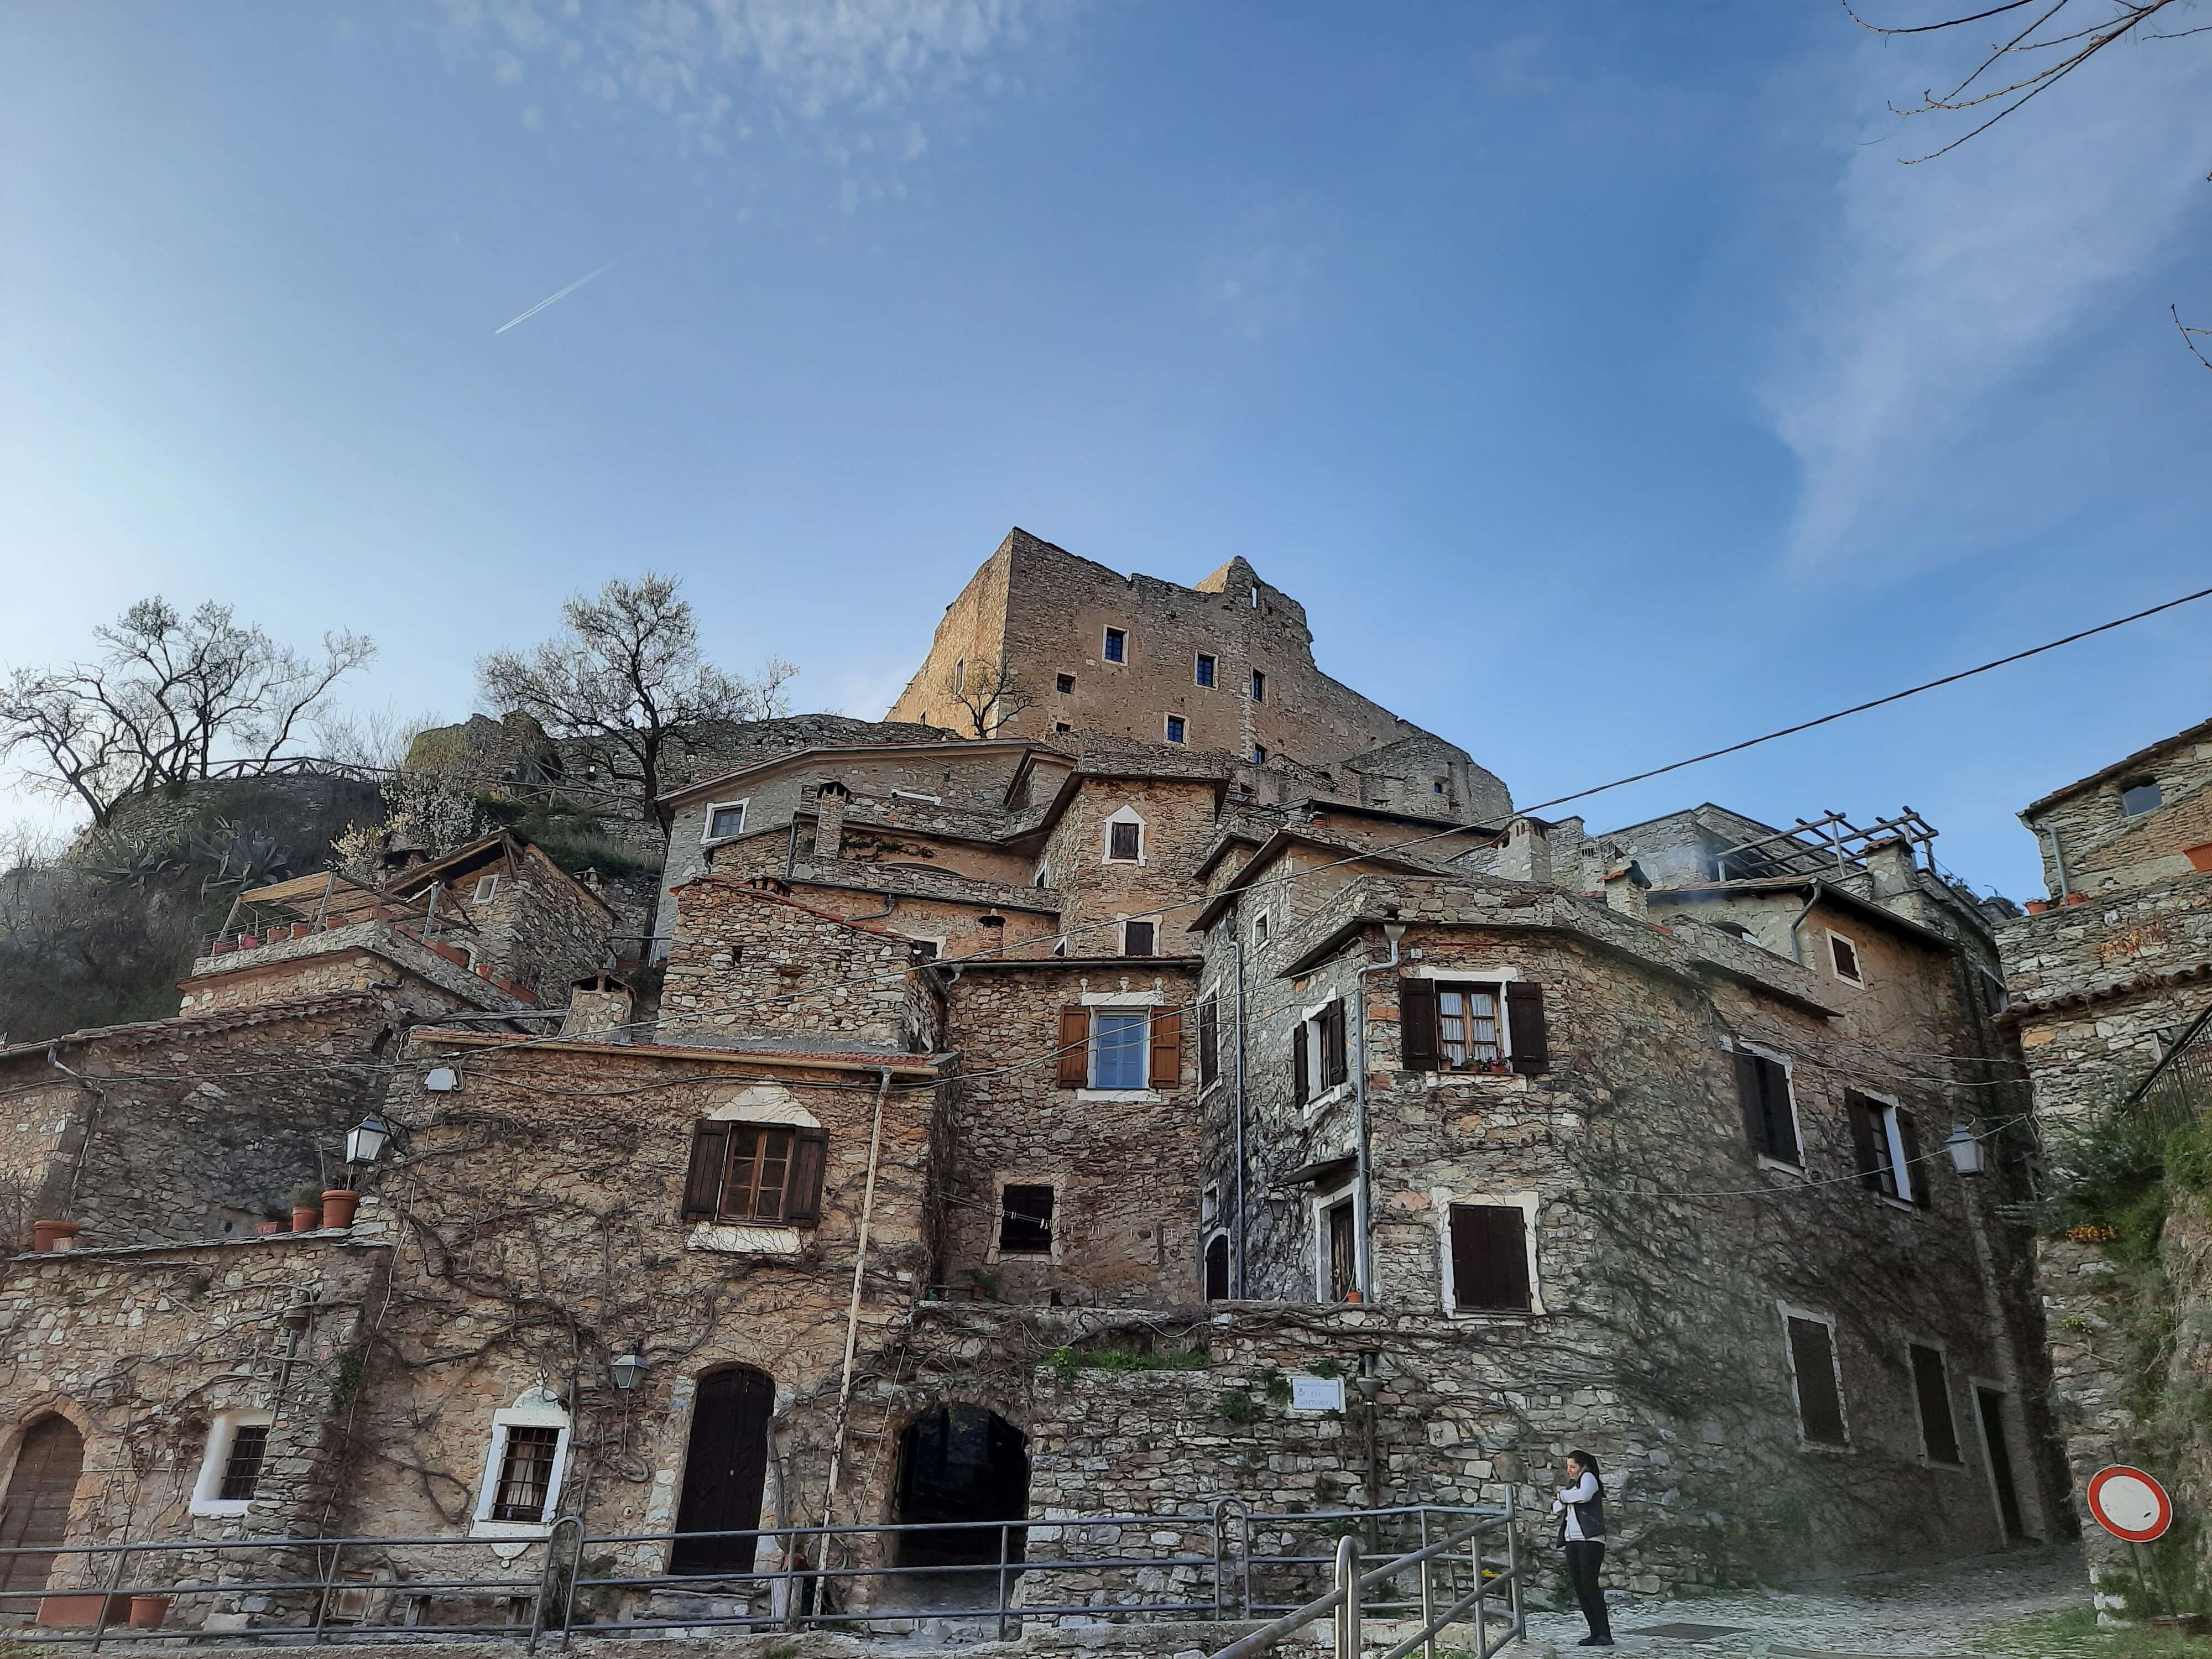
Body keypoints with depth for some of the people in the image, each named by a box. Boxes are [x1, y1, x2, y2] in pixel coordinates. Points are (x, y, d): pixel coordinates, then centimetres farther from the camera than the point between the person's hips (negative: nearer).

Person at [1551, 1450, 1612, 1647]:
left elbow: (1584, 1495, -20)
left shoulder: (1588, 1477, 1)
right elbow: (1556, 1509, 23)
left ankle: (1605, 1634, -12)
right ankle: (1595, 1633, 9)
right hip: (1573, 1542, 8)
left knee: (1589, 1584, -14)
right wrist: (1563, 1500, 2)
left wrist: (1563, 1494, -4)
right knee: (1579, 1588, 4)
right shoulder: (1573, 1486, 24)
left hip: (1590, 1540, -8)